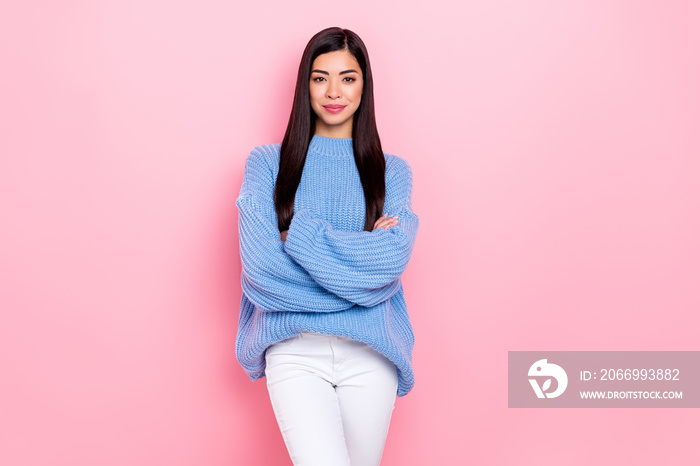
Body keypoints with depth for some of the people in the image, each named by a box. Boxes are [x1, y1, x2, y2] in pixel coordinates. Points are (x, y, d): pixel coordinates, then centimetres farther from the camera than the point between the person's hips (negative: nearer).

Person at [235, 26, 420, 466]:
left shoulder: (392, 171, 9)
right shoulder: (267, 163, 6)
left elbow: (392, 260, -8)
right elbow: (260, 263, -7)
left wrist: (298, 235, -10)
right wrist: (361, 253, -8)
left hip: (370, 352, 2)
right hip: (294, 350, -2)